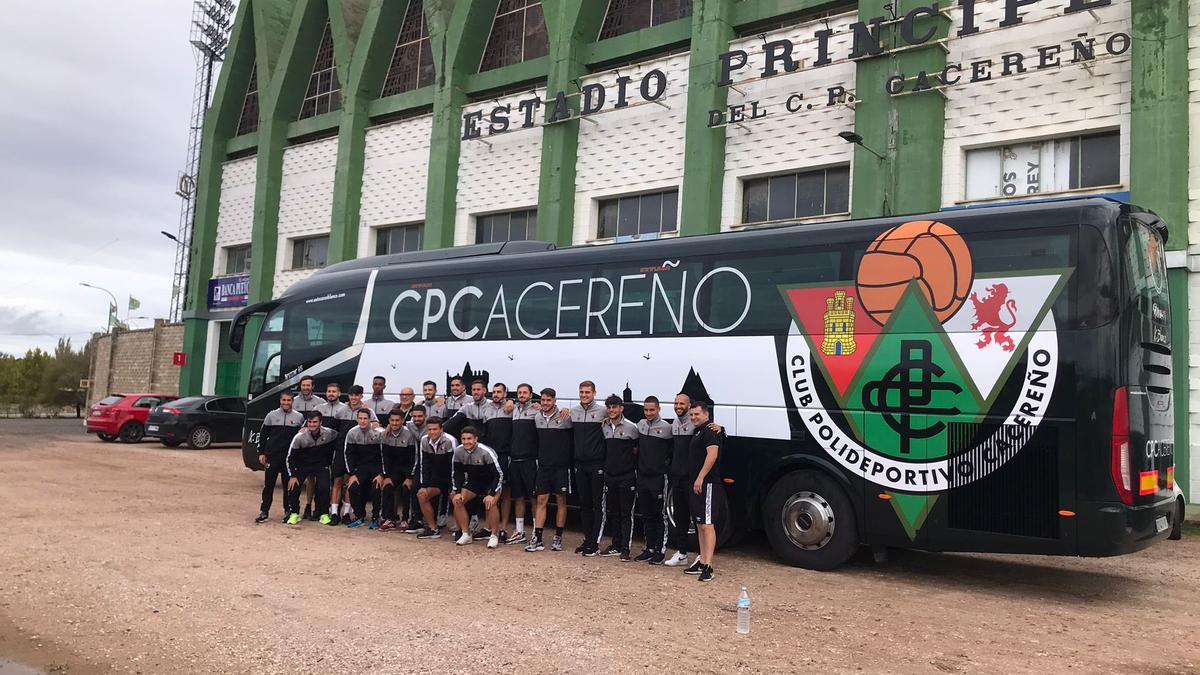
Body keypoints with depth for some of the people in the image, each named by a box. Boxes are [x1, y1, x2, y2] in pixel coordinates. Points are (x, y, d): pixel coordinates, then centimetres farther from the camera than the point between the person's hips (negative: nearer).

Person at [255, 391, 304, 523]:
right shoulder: (271, 415, 5)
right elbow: (263, 435, 8)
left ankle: (288, 512, 13)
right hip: (272, 457, 0)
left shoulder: (299, 417, 4)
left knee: (288, 485, 4)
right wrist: (261, 453, 2)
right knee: (268, 485, 3)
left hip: (290, 458, 0)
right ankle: (264, 511, 11)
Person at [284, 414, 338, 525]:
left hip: (321, 465, 0)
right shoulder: (300, 437, -21)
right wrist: (292, 476, -15)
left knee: (324, 488, -15)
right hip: (302, 465, 0)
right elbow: (290, 457, -12)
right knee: (293, 487, -13)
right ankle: (294, 514, 8)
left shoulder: (329, 433, -19)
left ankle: (324, 514, 4)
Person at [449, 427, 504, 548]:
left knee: (490, 503, -30)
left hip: (491, 482, -6)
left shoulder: (486, 452, -28)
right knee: (457, 500, -12)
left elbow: (499, 475, -25)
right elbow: (457, 473, 0)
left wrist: (491, 494, -32)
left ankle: (494, 536, -13)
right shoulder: (458, 451, -12)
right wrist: (457, 492, -12)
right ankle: (466, 534, -1)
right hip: (473, 481, 6)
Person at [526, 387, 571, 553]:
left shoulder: (565, 418, -7)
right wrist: (538, 458, 9)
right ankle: (537, 539, 2)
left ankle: (558, 538, 13)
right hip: (543, 466, 3)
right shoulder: (537, 418, 5)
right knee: (541, 500, 1)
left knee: (561, 501, 5)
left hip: (561, 466, -3)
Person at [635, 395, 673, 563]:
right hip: (642, 477, 6)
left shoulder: (666, 427, -9)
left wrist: (667, 466, -7)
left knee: (660, 515, 1)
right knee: (646, 515, 12)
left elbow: (674, 450, -5)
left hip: (659, 478, -6)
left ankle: (661, 550, 7)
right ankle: (650, 548, 21)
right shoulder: (640, 425, 8)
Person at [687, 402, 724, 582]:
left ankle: (708, 567, -16)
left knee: (707, 524, -13)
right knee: (700, 525, 14)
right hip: (697, 485, 11)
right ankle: (702, 562, 21)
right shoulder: (697, 432, 21)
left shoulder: (709, 431, -10)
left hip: (707, 484, -11)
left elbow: (712, 454, -24)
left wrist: (700, 478, -27)